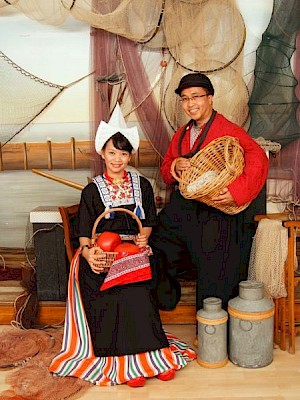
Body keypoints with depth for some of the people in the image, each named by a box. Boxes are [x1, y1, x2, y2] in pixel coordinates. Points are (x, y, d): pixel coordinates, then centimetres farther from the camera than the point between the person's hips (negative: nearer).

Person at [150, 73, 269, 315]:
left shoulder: (229, 131, -8)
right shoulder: (181, 134, 16)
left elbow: (258, 159, -20)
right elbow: (165, 171, 17)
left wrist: (238, 191, -31)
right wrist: (175, 167, -6)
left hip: (214, 214, -7)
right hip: (179, 210, 7)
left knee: (213, 276, 0)